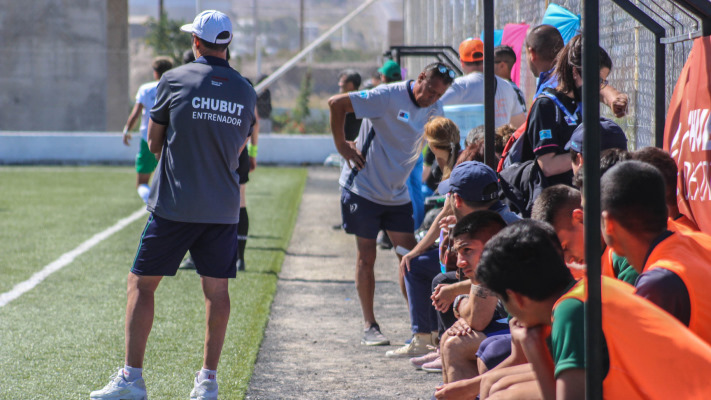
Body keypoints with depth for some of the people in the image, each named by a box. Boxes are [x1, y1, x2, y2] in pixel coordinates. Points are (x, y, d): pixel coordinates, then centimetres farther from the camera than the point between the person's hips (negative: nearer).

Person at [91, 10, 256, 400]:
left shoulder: (174, 80, -5)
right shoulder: (245, 91, 6)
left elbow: (154, 142, 4)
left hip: (174, 205, -3)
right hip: (223, 208, 3)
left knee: (141, 283, 4)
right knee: (216, 289, 9)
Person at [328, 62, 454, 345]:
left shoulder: (433, 109, 3)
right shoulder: (388, 97, -18)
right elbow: (336, 103, -18)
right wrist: (341, 145, -15)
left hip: (398, 194, 6)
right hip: (364, 187, -6)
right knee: (366, 256, 1)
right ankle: (370, 327, 8)